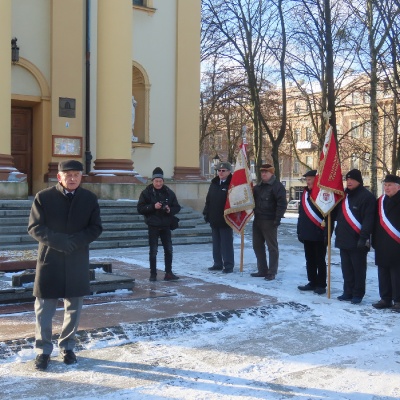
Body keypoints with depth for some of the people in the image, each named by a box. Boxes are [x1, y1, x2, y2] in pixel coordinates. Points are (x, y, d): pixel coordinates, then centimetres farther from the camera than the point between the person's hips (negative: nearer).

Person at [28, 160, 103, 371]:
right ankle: (43, 350, 16)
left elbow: (96, 228, 2)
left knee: (74, 306, 11)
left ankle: (67, 346, 27)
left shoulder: (90, 199, 2)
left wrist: (77, 240, -16)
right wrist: (57, 240, -19)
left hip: (77, 260, 2)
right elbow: (34, 227, -6)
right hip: (49, 259, -2)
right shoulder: (43, 197, -5)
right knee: (44, 308, 2)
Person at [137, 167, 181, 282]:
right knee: (153, 251, 3)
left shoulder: (169, 192, 3)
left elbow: (177, 207, 7)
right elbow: (140, 208, -9)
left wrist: (170, 210, -14)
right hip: (153, 226, -3)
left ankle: (168, 273, 14)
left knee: (168, 250, 5)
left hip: (165, 226, 3)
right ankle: (153, 274, 11)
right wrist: (153, 207, -21)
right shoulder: (147, 192, -5)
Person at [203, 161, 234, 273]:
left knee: (226, 243, -2)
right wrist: (206, 213, 11)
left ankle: (228, 265, 5)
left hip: (225, 220, -7)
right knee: (216, 243, 13)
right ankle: (218, 264, 22)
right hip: (214, 220, 7)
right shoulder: (214, 183, 11)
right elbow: (208, 199, 17)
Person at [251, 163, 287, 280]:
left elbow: (282, 203, -15)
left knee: (272, 247, -2)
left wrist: (278, 218, -21)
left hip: (269, 221, -8)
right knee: (257, 245, 12)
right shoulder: (258, 186, 17)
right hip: (257, 220, 8)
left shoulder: (277, 186, -8)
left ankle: (272, 272, 1)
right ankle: (262, 270, 21)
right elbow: (253, 200, 27)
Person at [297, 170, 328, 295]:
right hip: (307, 234, 7)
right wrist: (300, 231, 14)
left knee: (320, 261, 2)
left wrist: (327, 234, -17)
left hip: (319, 235, -7)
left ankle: (321, 285, 11)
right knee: (309, 260, 14)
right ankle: (312, 282, 24)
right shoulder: (305, 193, 11)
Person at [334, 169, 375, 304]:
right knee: (346, 268, 12)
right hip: (344, 239, 7)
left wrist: (363, 237, -22)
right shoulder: (344, 195, 15)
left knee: (358, 269, 1)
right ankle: (348, 292, 20)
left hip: (357, 241, -7)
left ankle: (358, 294, 8)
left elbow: (368, 220, -16)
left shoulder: (367, 197, -9)